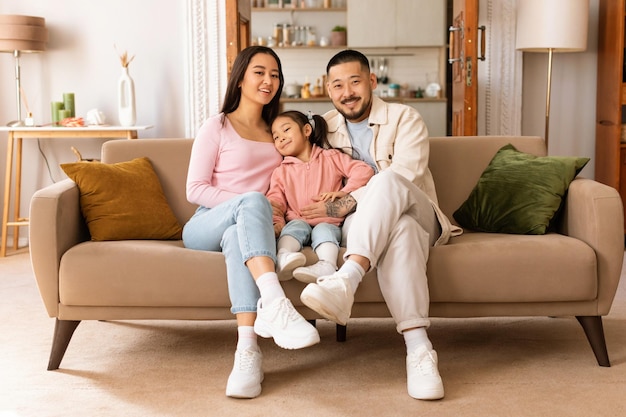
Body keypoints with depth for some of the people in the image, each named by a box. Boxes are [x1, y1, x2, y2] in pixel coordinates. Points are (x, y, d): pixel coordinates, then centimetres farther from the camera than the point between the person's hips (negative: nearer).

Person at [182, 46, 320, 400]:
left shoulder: (276, 133, 21)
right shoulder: (217, 127, 6)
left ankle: (248, 349, -54)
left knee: (237, 235, -37)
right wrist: (250, 206, -15)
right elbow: (195, 190, -2)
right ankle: (274, 303, -56)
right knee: (252, 201, -36)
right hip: (205, 226, -2)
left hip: (242, 229, 2)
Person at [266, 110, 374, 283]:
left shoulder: (331, 158, 13)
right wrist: (276, 221, -14)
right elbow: (275, 202, 7)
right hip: (298, 222, 1)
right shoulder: (281, 172, 20)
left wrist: (343, 192, -11)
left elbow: (364, 170, 3)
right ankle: (284, 258, -59)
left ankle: (326, 265, -59)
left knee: (323, 230, -33)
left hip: (328, 223, -1)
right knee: (296, 226, -31)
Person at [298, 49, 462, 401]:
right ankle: (418, 348, -50)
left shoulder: (405, 119, 2)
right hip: (364, 226, 1)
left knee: (389, 181, -37)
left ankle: (346, 280, -53)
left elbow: (404, 175, -15)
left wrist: (348, 203, -24)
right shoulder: (323, 130, 15)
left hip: (417, 214, -1)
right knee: (400, 229, -38)